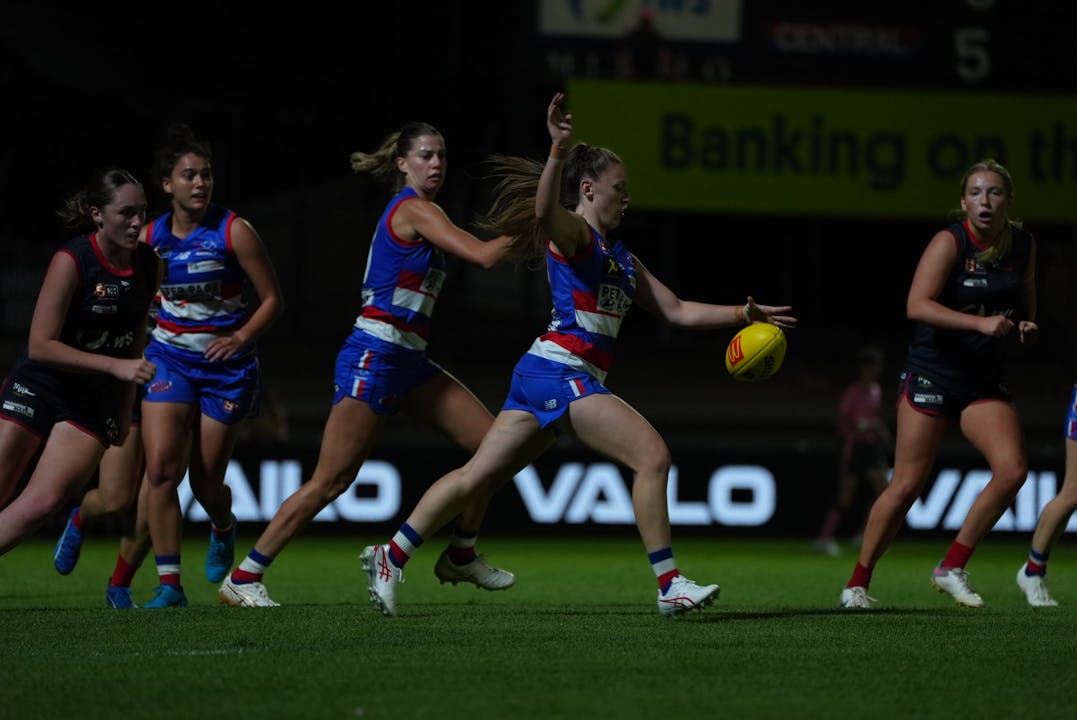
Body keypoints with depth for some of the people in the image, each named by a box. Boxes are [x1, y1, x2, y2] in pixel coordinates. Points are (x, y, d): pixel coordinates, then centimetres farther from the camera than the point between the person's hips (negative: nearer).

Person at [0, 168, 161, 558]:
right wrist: (115, 366, -24)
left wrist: (124, 409, 14)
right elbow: (41, 346, -19)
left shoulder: (149, 266, 0)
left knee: (43, 503, -14)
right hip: (37, 390, -4)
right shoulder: (71, 261, -17)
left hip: (94, 405, 4)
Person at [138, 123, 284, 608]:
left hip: (226, 363, -2)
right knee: (161, 468, -16)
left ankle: (223, 529, 41)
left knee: (206, 480, 3)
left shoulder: (233, 232, -10)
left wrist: (240, 338, -18)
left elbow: (272, 300, -5)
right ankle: (169, 583, -12)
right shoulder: (150, 237, 0)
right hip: (169, 360, 2)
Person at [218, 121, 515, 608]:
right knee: (332, 480, -10)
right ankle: (243, 578, -5)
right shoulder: (413, 209, -12)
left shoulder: (418, 211, 16)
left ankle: (460, 556, 19)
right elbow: (484, 256, -19)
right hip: (373, 357, -10)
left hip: (407, 361, 10)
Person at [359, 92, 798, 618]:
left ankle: (390, 558, 15)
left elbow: (678, 311, 24)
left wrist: (743, 313, 17)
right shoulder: (573, 233, -5)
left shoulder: (620, 257, 23)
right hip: (561, 371, -10)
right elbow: (545, 209, -30)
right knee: (652, 454, -15)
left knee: (477, 477, 11)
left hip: (540, 376, 10)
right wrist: (560, 151, -46)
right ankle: (670, 586, -16)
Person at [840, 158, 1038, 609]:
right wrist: (980, 323, -34)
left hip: (986, 382, 5)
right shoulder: (950, 242, -12)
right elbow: (917, 305, -25)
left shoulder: (1022, 245, 5)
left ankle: (952, 568, -1)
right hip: (932, 373, -5)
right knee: (907, 484, -6)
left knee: (1012, 469, -15)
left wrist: (1026, 327, -2)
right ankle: (857, 583, 8)